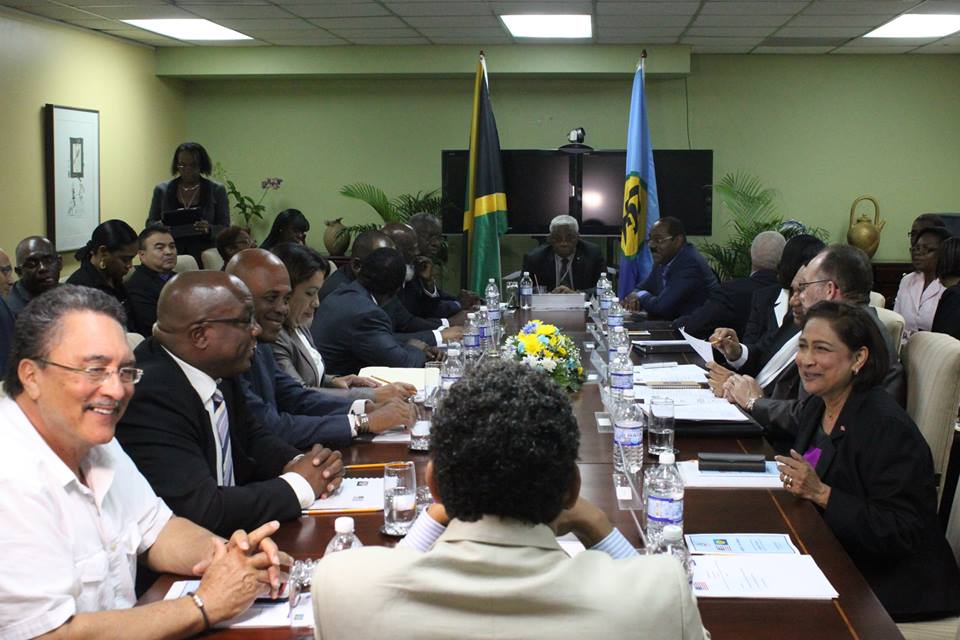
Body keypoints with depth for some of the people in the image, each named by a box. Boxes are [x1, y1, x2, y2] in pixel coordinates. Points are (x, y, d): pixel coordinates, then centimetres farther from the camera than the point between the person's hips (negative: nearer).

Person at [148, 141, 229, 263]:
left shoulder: (217, 190, 5)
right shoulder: (162, 190, 10)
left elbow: (225, 228, 3)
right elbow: (150, 223, 16)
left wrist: (209, 229, -18)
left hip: (204, 258, -1)